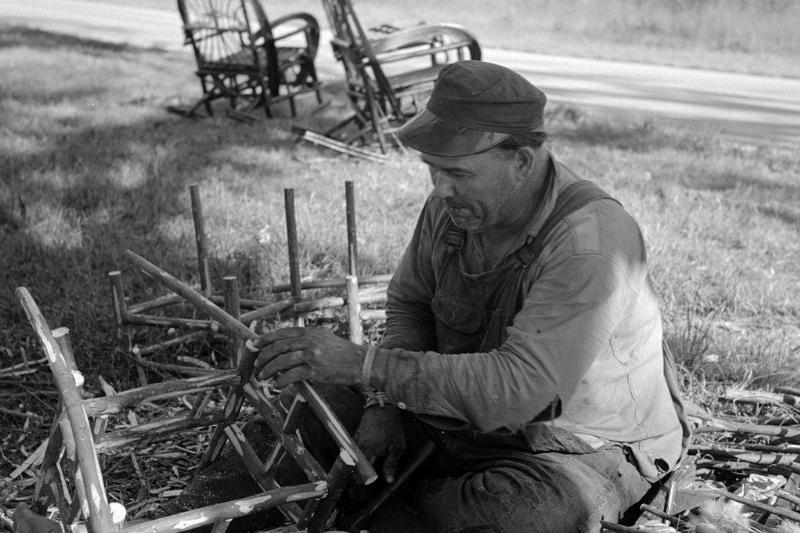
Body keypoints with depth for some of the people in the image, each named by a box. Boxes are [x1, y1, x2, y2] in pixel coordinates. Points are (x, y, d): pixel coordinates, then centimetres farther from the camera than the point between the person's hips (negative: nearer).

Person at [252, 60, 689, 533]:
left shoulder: (591, 243, -31)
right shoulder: (454, 204, -9)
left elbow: (517, 387, -36)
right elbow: (410, 304, 6)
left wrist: (364, 364, -38)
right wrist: (387, 403, -11)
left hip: (588, 451, -5)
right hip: (474, 418, 5)